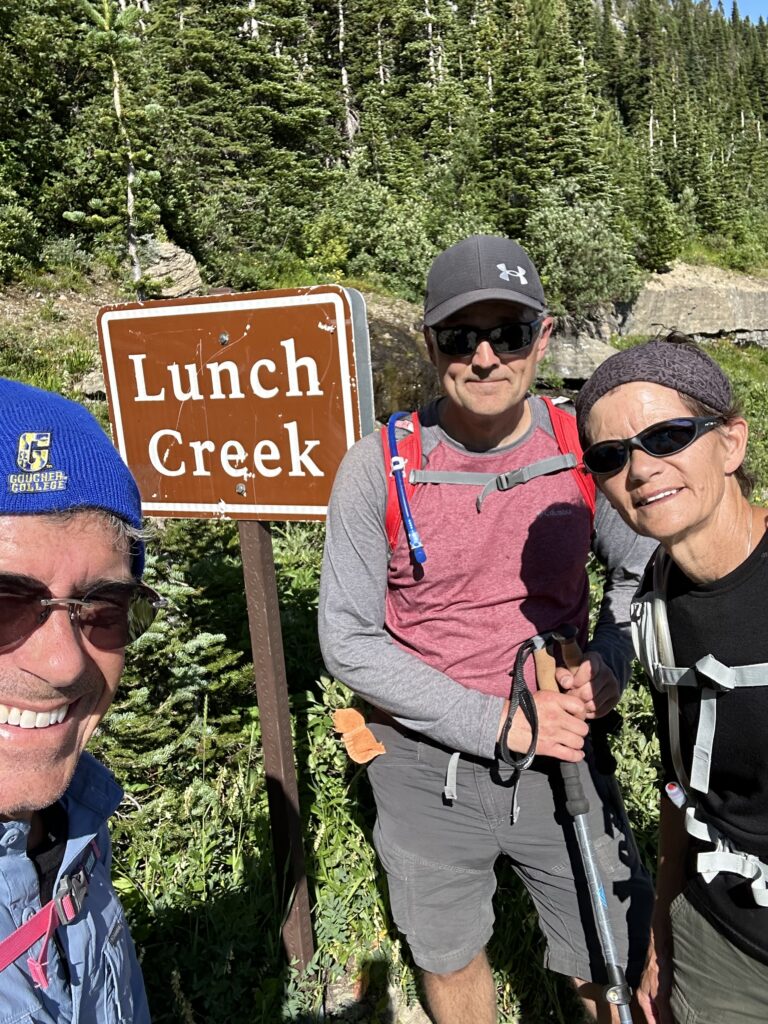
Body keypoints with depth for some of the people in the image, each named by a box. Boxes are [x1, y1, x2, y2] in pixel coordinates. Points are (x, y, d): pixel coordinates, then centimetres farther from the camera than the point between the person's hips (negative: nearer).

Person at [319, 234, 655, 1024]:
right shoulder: (377, 465, -15)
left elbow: (642, 569, 7)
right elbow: (347, 640, -13)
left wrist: (608, 663, -12)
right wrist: (496, 721, -18)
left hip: (560, 754, 2)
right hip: (427, 765, -1)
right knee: (451, 960, 22)